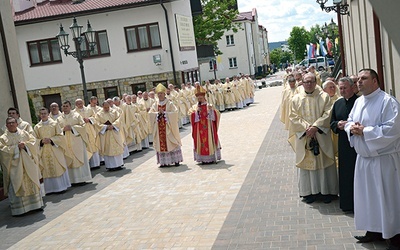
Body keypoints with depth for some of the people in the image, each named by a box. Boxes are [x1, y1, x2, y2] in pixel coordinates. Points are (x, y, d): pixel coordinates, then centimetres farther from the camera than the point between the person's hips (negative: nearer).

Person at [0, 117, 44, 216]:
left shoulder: (24, 133, 9)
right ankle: (19, 208, 2)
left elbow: (33, 140, 5)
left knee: (32, 183, 8)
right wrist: (16, 147, -16)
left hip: (28, 164, 3)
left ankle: (35, 204, 19)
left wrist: (25, 145, -13)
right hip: (14, 166, -3)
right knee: (17, 186, -3)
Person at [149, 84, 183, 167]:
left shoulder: (169, 104, 0)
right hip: (159, 128, 3)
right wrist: (158, 113, -12)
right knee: (161, 143, 2)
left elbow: (175, 112, -10)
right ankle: (164, 161, 8)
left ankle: (176, 160, 7)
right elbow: (150, 113, 2)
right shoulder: (155, 105, 9)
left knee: (171, 143, -1)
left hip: (168, 127, -3)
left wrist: (164, 113, -15)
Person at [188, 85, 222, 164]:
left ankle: (212, 158, 10)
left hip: (208, 128, -2)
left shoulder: (209, 106, 3)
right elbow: (192, 118, -4)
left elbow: (216, 115, -5)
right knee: (200, 142, 1)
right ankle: (203, 159, 8)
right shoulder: (195, 107, 7)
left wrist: (211, 110, -20)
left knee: (210, 141, 2)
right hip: (199, 130, 2)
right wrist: (196, 111, -17)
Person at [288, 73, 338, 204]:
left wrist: (315, 126, -17)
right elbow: (293, 117, -1)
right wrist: (306, 127, -13)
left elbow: (328, 114, -6)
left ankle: (326, 190, 15)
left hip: (321, 136, -1)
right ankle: (309, 191, 14)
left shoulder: (324, 96, 2)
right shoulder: (296, 99, 5)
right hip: (304, 137, 1)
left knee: (324, 162, 4)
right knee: (307, 162, 5)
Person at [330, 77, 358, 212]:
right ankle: (347, 203, 20)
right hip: (344, 144, 5)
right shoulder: (337, 103, 13)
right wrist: (338, 124, -4)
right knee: (345, 174, 9)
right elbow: (332, 122, 17)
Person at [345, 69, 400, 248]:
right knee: (368, 196, 15)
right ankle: (374, 230, 30)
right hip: (364, 158, 8)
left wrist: (364, 131, -21)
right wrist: (351, 127, -6)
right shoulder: (359, 101, 10)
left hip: (384, 159, -8)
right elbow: (350, 121, 18)